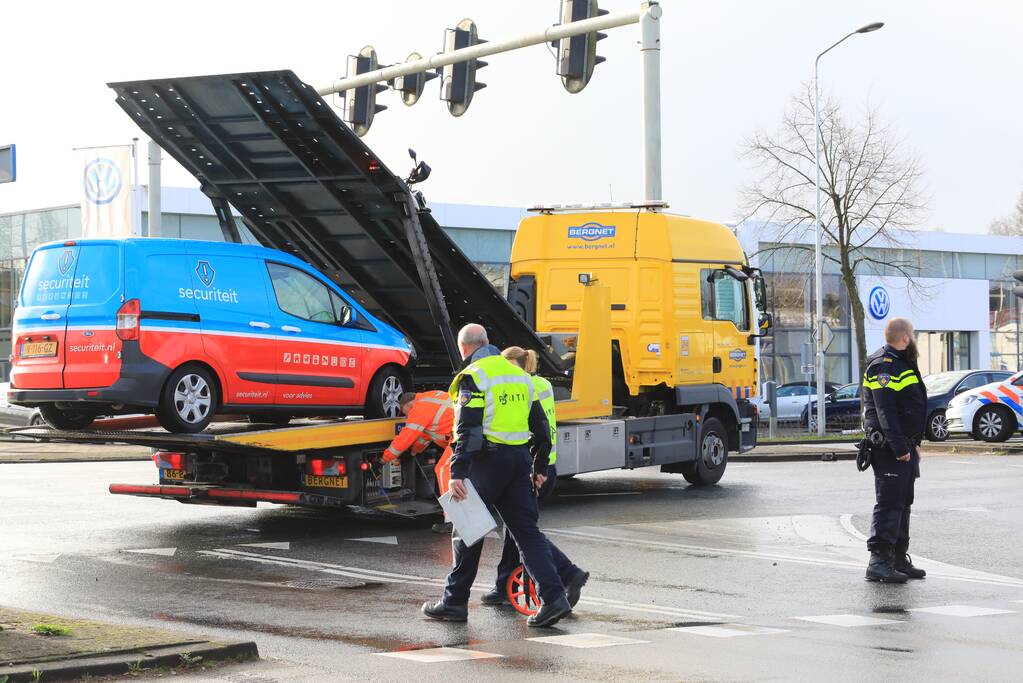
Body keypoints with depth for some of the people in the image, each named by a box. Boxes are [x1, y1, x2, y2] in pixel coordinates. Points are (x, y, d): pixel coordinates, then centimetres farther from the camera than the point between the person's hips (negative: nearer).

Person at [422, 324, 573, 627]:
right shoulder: (518, 375, 15)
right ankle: (553, 597, -8)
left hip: (488, 460, -6)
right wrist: (539, 468, 25)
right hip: (520, 460, 6)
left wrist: (457, 473, -22)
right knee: (527, 531, 5)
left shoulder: (473, 377, -8)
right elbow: (541, 426, 18)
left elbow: (468, 429, -19)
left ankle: (455, 601, 14)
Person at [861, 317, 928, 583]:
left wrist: (914, 444, 23)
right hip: (889, 448, -11)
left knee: (902, 503, 14)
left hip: (905, 447, 11)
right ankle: (878, 561, -14)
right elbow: (886, 411, -24)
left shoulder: (902, 363, 20)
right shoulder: (884, 366, -15)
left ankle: (899, 560, 21)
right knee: (888, 504, -12)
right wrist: (900, 447, -27)